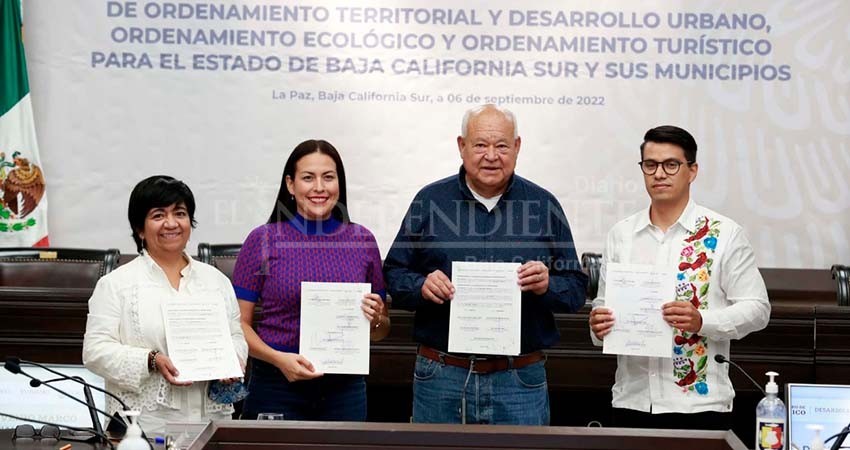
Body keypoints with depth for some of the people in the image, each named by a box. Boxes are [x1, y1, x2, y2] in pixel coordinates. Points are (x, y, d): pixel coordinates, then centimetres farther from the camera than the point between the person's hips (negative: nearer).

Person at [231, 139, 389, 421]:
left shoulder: (362, 240, 6)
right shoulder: (264, 240, -1)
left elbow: (380, 332, 14)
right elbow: (239, 324, -2)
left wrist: (376, 319, -8)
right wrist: (278, 358, -18)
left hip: (345, 388, 2)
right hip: (276, 386, -2)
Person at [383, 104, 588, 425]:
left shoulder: (544, 205, 7)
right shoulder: (429, 201, 6)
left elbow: (576, 289, 7)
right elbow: (394, 274, 7)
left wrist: (546, 286, -14)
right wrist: (421, 286, -14)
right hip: (440, 377, 0)